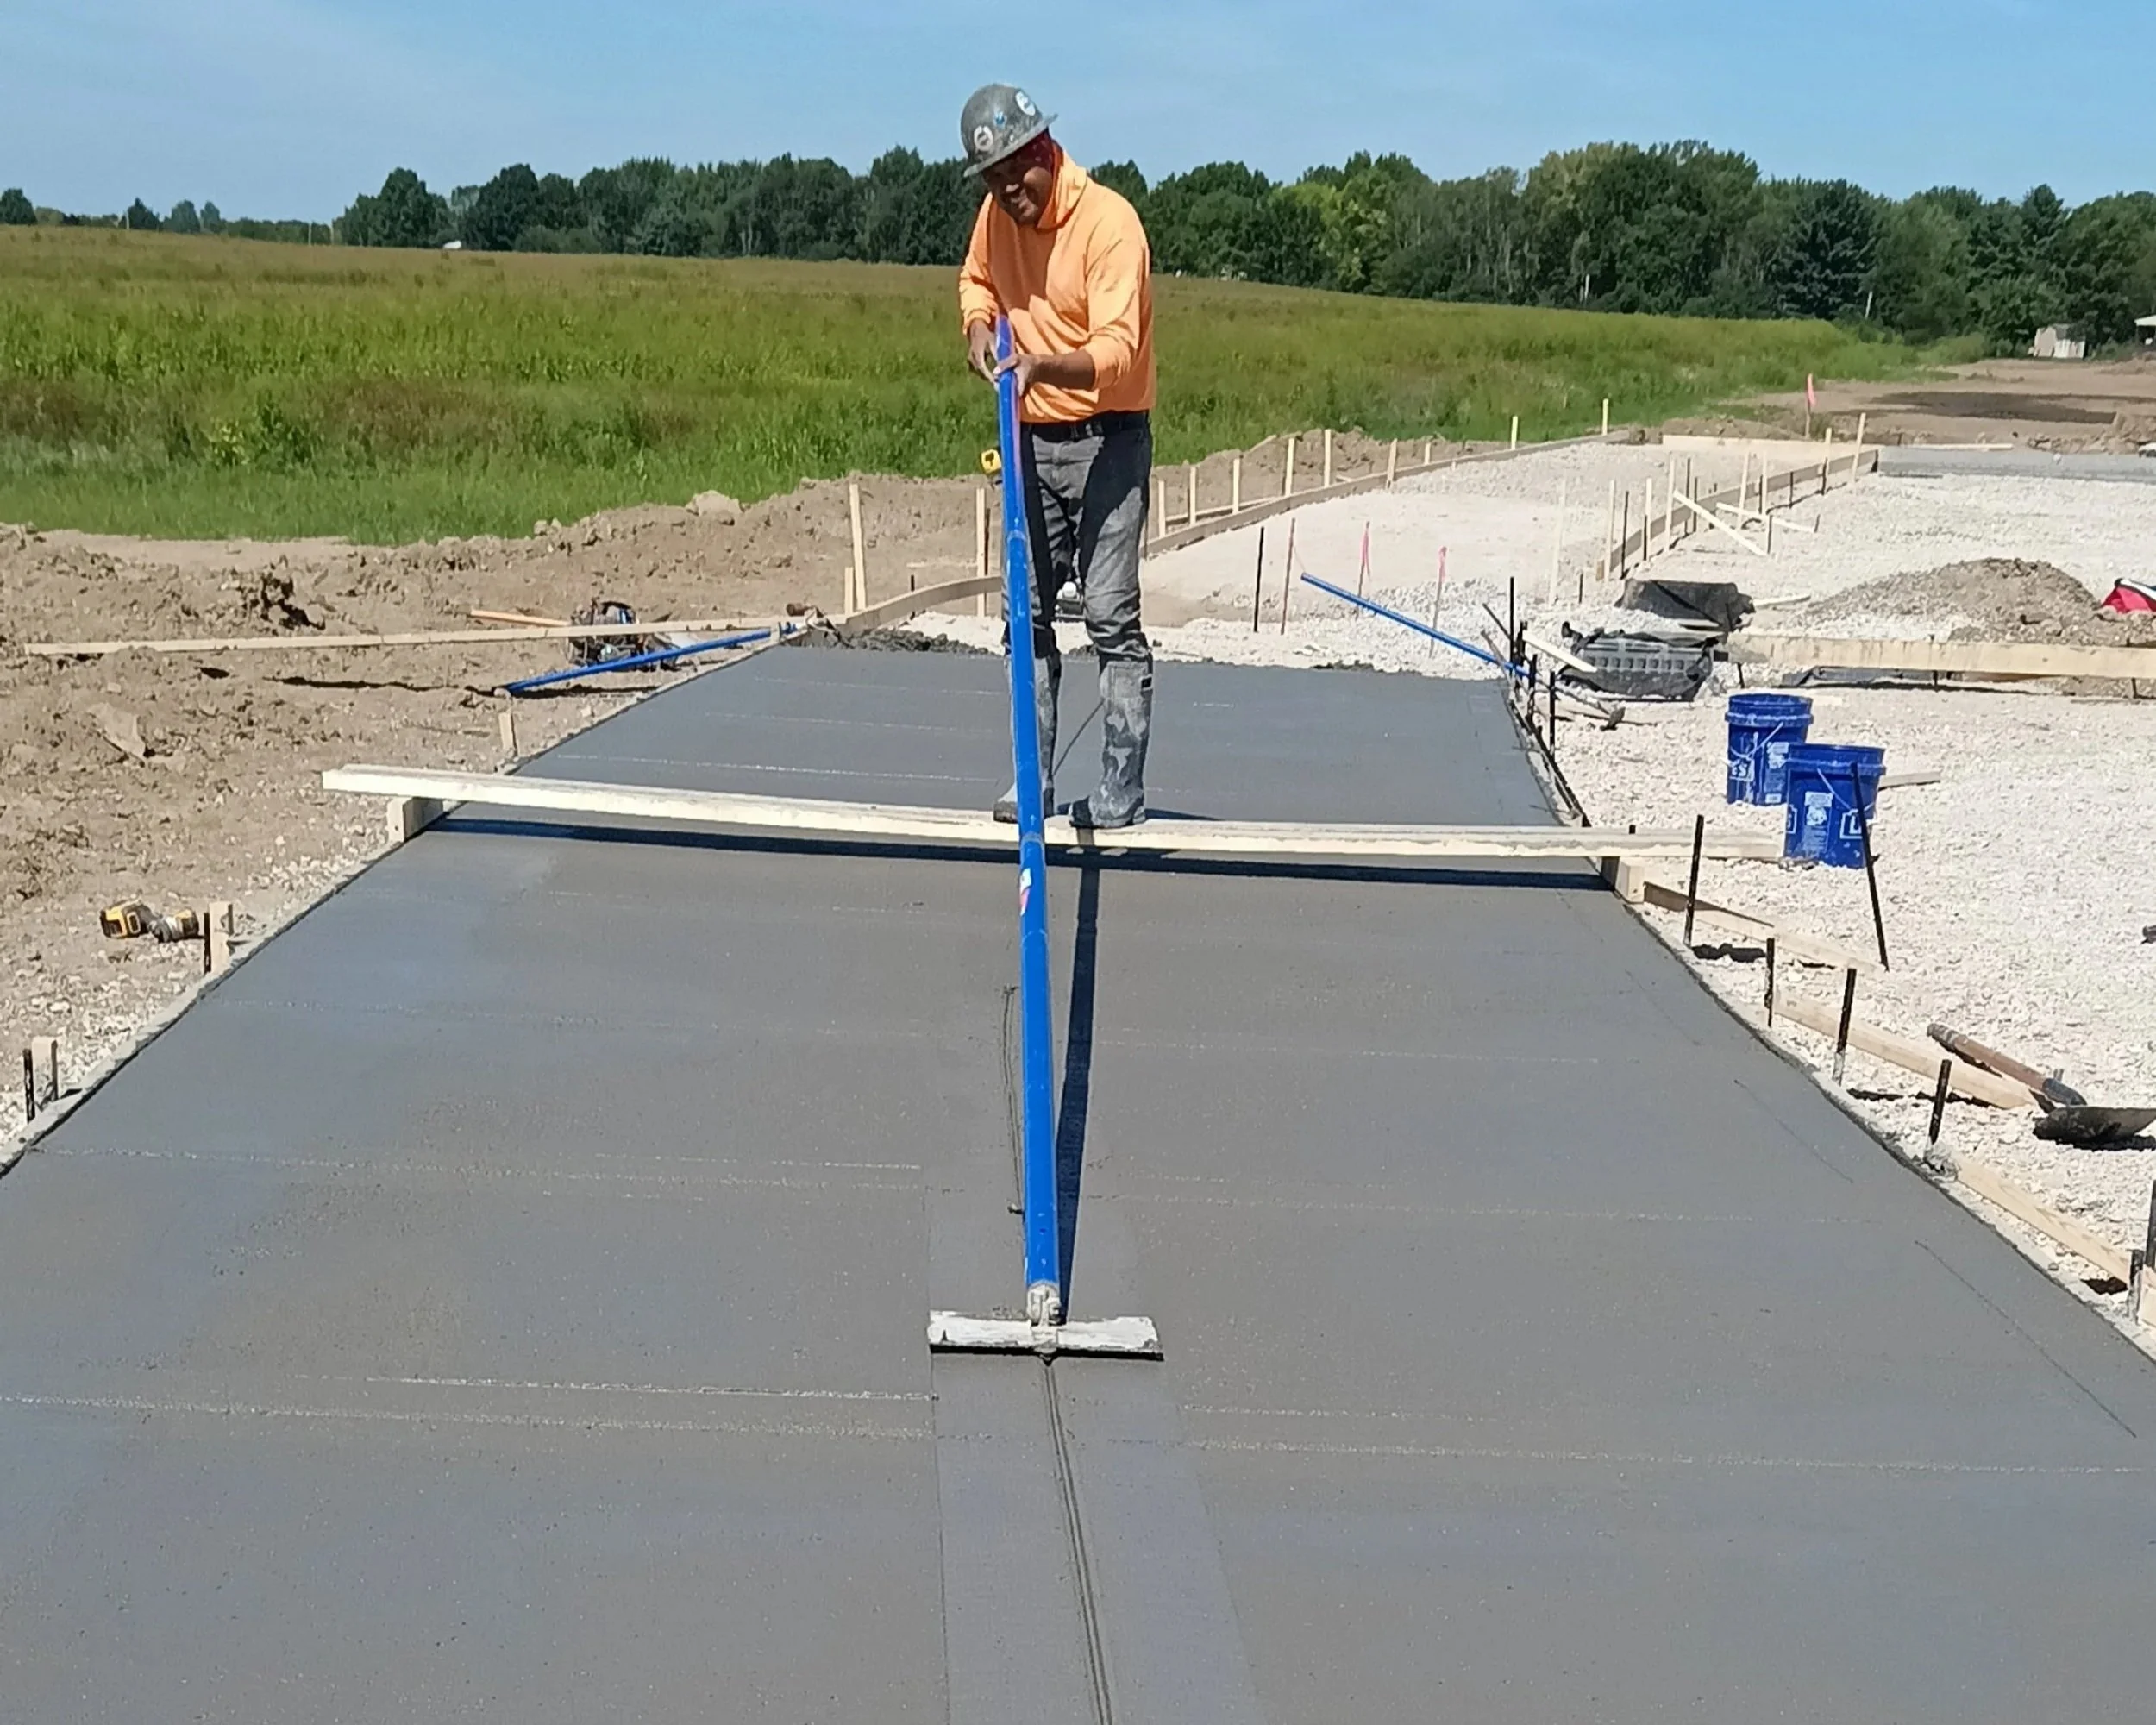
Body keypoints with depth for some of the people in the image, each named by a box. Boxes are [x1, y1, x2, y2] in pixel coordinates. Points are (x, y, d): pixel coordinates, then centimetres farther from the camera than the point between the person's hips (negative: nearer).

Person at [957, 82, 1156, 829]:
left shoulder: (1109, 220, -19)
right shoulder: (997, 217, 2)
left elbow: (1115, 351, -27)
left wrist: (1046, 365, -45)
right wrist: (979, 325, 1)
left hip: (1108, 439, -7)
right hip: (1032, 439, 7)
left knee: (1110, 614, -9)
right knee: (1027, 613, 9)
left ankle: (1122, 791, -4)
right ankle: (1033, 780, 17)